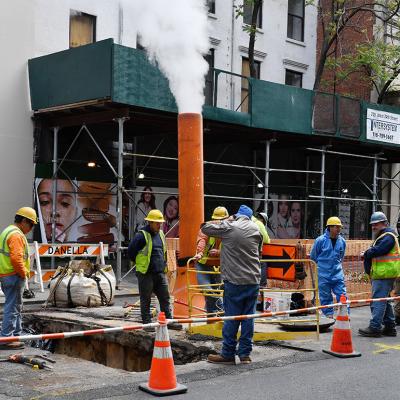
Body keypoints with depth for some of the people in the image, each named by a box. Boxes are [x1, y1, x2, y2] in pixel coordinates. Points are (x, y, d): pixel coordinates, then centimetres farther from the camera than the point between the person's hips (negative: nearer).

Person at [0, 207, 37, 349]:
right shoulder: (16, 235, -16)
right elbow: (16, 258, -26)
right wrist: (23, 273, -13)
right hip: (14, 276, -11)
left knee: (16, 307, 17)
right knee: (12, 307, -6)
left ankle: (16, 336, 25)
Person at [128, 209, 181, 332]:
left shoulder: (160, 234, 12)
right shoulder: (142, 235, -12)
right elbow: (130, 251, -10)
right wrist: (140, 263, -1)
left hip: (160, 272, 7)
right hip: (146, 274, -7)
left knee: (165, 298, 7)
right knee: (146, 300, 3)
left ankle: (169, 321, 13)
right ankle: (147, 323, 10)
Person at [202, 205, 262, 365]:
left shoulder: (228, 227, -6)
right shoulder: (255, 228, 6)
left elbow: (205, 227, 4)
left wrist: (225, 221, 15)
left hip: (234, 281, -3)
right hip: (253, 281, 4)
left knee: (231, 317, 2)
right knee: (248, 317, 8)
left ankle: (228, 354, 8)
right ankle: (245, 354, 12)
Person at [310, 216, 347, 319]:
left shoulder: (342, 241, 3)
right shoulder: (320, 240, -9)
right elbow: (313, 257, 4)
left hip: (337, 274, 3)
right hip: (323, 275, -3)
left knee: (342, 295, -2)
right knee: (326, 297, 3)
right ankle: (329, 315, 13)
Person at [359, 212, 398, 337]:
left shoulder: (388, 236, -11)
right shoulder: (382, 236, 23)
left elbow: (378, 250, -22)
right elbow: (373, 252, 20)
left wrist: (366, 254, -6)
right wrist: (367, 254, -1)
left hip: (384, 275, -11)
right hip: (381, 274, 11)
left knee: (378, 301, -12)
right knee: (384, 301, 15)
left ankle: (374, 328, -12)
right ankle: (390, 327, 21)